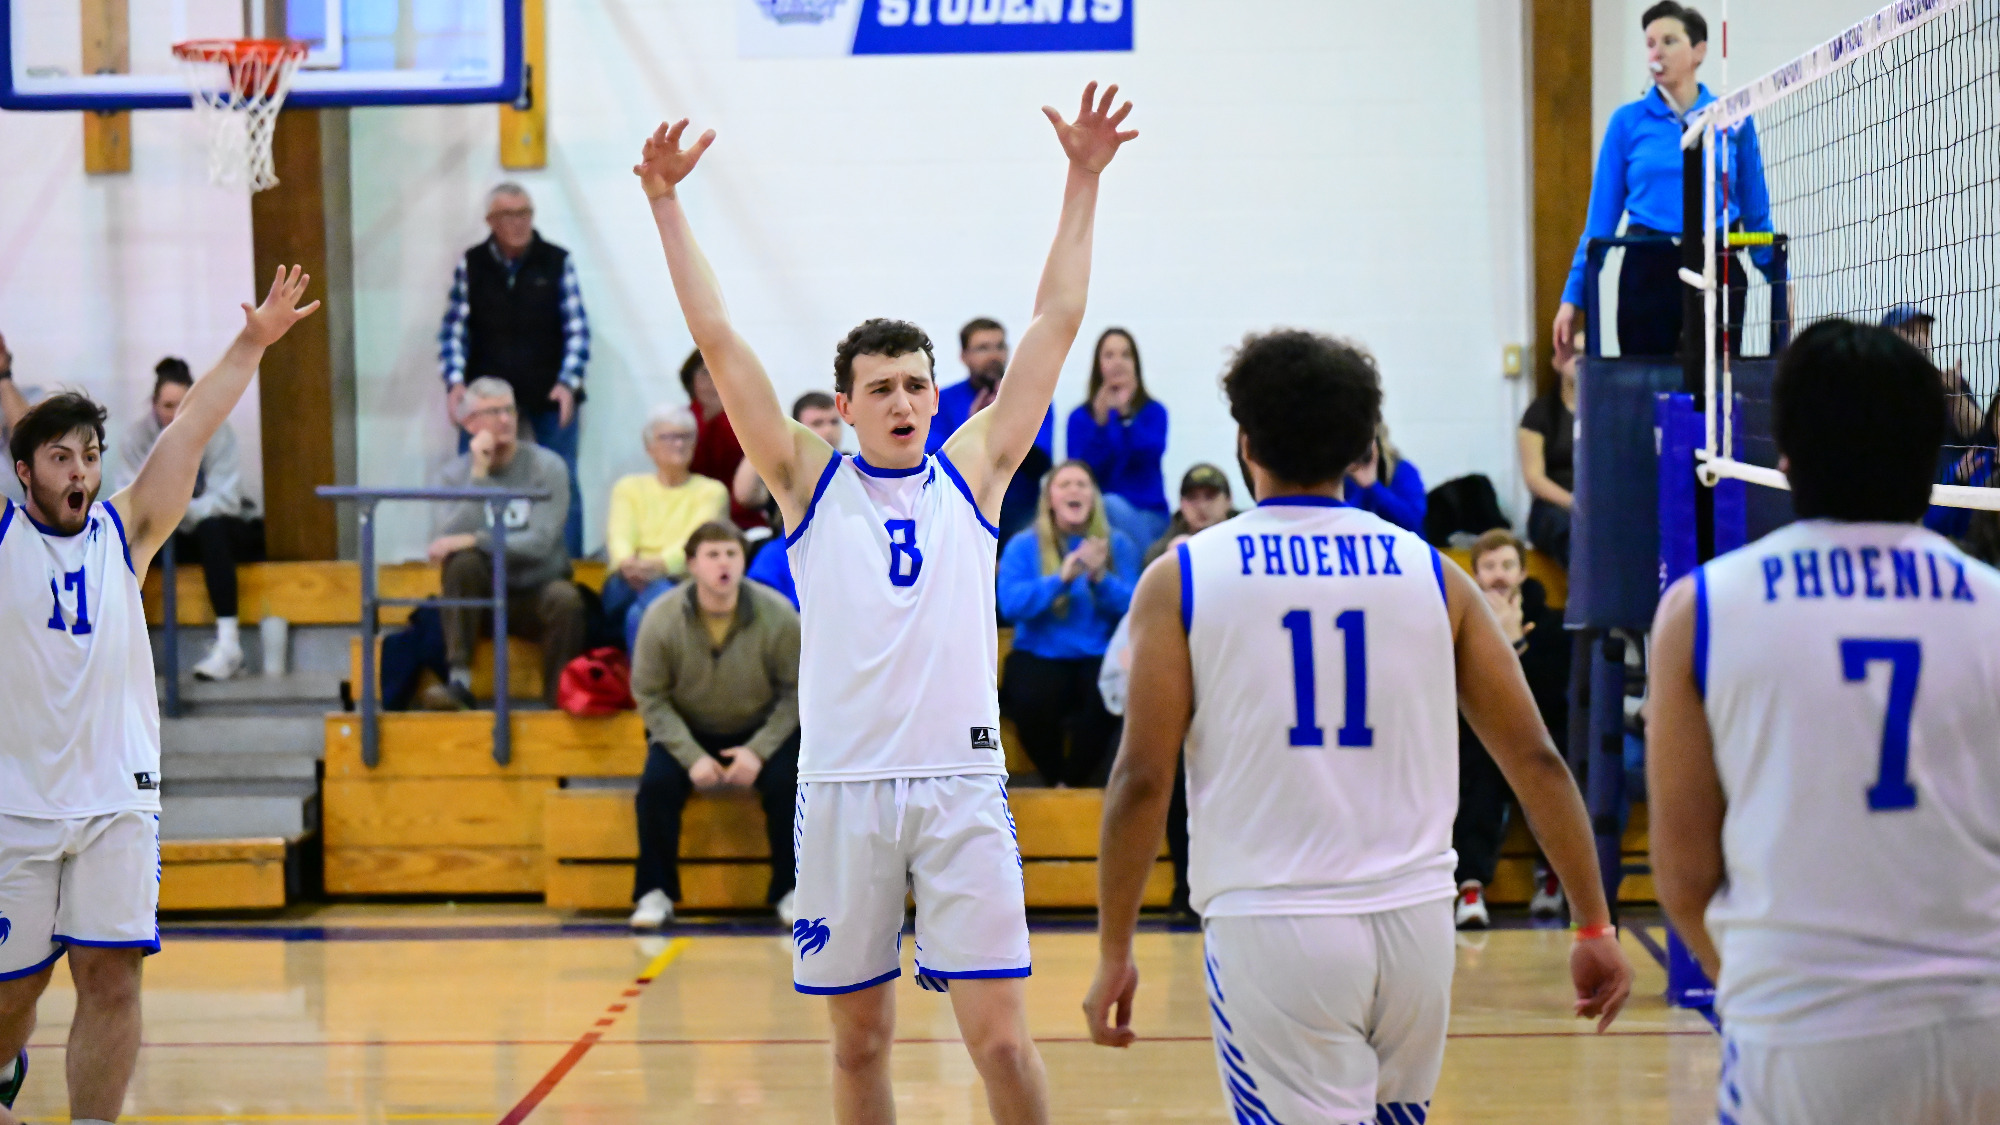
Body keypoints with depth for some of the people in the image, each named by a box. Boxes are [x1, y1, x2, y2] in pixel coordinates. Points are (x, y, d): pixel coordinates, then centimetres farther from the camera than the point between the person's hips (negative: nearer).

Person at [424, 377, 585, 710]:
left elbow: (540, 543, -18)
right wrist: (479, 475, -19)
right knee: (463, 562, -29)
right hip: (484, 596, 2)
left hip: (536, 597, -1)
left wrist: (472, 540, -23)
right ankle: (459, 683, -32)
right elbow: (450, 540, -17)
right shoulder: (456, 474, 1)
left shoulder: (547, 467, -5)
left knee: (565, 598, -34)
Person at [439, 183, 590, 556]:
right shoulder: (471, 265, 2)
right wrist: (455, 382, -14)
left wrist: (568, 383, -18)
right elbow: (454, 329, 0)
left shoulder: (558, 262, -2)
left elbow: (577, 329, -5)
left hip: (549, 396, -1)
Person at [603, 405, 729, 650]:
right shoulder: (629, 487, 22)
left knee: (639, 615, -38)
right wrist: (627, 563, -24)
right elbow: (619, 535, 3)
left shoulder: (712, 491, 16)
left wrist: (659, 565, -27)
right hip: (627, 588, 1)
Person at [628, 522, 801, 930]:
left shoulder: (778, 616, -18)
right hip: (686, 731, 0)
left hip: (761, 729, 0)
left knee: (786, 782, -26)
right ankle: (655, 893, -9)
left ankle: (790, 891, -7)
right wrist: (690, 756, -22)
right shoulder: (661, 618, -18)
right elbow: (650, 696, -10)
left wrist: (760, 751, -20)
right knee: (657, 783, -26)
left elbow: (797, 691, -8)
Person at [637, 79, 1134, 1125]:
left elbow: (1056, 319, 6)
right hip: (841, 789, 0)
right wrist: (666, 202, -2)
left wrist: (1083, 181, 3)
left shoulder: (974, 470, 8)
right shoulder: (809, 481, 6)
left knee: (1000, 1037, -4)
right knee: (858, 1039, 8)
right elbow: (718, 339, 2)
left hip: (961, 782, 0)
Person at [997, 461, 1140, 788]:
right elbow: (1010, 604, -9)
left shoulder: (1117, 545, 9)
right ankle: (1054, 780, -4)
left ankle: (1072, 781, -8)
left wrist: (1100, 578, -18)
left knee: (1108, 697, -33)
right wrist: (1061, 578, -20)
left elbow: (1132, 607, 0)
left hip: (1100, 656, 1)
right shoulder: (1023, 546, 6)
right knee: (1034, 700, -33)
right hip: (1039, 655, -1)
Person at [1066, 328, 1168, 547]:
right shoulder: (1080, 417, 8)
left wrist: (1125, 414, -26)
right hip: (1093, 511, 1)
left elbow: (1150, 453, -14)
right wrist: (1100, 423, -16)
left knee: (1112, 505, -33)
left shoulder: (1153, 412, 5)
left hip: (1147, 515, -1)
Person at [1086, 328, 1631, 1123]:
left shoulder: (1183, 579, -1)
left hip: (1271, 929, -3)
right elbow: (1535, 760, 4)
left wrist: (1114, 952, 2)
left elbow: (1141, 781, -6)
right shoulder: (1430, 573, 5)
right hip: (1415, 922, 3)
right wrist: (1594, 926, 11)